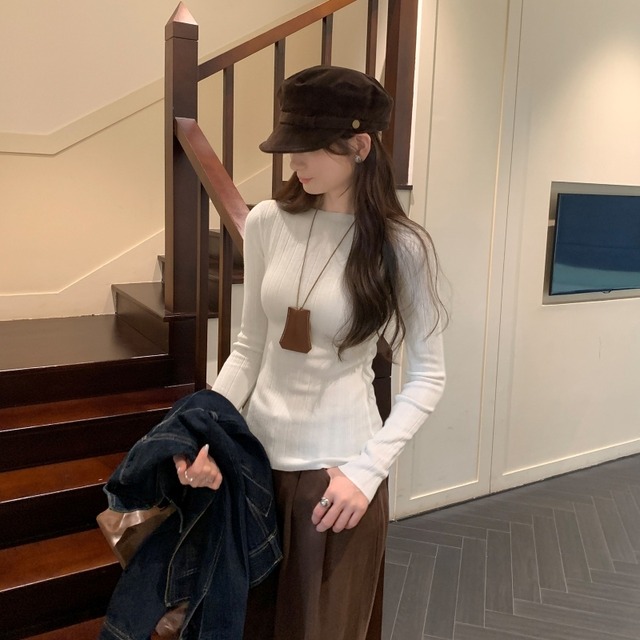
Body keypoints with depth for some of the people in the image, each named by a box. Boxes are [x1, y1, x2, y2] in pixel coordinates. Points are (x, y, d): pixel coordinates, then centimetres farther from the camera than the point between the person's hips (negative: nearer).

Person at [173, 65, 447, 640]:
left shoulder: (401, 246, -12)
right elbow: (249, 348, 3)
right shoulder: (267, 223, -3)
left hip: (337, 469, -3)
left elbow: (427, 375, -6)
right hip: (257, 454, 4)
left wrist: (369, 469, -15)